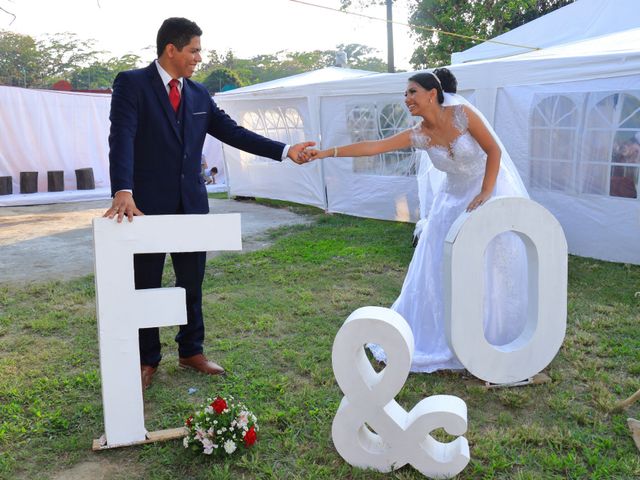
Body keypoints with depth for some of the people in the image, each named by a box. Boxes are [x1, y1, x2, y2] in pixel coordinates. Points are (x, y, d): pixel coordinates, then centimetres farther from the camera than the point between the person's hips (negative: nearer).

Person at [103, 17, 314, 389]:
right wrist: (123, 192, -32)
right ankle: (147, 360, 25)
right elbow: (122, 139, -18)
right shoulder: (132, 84, -6)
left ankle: (191, 351, 31)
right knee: (145, 286, 8)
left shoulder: (199, 94, 9)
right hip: (147, 204, -4)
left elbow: (233, 132, 9)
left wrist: (285, 151, 2)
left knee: (192, 282, 13)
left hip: (192, 204, 5)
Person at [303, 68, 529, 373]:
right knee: (440, 269, 4)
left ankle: (495, 337, 17)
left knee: (494, 265, 0)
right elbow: (372, 147, -13)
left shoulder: (462, 113, -18)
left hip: (492, 191, -4)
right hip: (454, 198, 4)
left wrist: (484, 194, -23)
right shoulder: (419, 135, -9)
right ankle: (442, 336, 20)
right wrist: (327, 153, -19)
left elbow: (495, 151, -15)